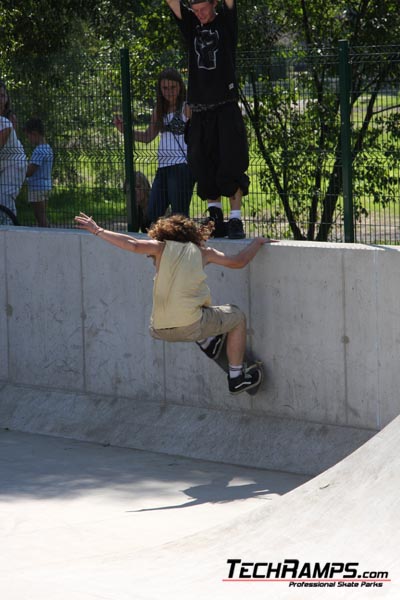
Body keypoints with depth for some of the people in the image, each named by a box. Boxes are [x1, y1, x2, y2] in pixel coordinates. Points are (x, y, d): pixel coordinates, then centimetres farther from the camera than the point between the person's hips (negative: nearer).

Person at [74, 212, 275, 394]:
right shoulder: (201, 252, 9)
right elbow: (238, 262, 12)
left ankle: (207, 343, 38)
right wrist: (257, 242, 31)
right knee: (237, 316, 24)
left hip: (159, 331, 3)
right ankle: (236, 378, 28)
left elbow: (133, 244, -11)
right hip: (190, 326, -3)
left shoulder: (161, 247, 8)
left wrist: (97, 230, -4)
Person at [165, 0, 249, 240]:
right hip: (200, 110, 4)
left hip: (226, 109, -4)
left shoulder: (225, 22, 6)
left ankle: (236, 220, -6)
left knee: (231, 167, -7)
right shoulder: (191, 25, 14)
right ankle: (215, 219, 10)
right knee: (205, 171, 3)